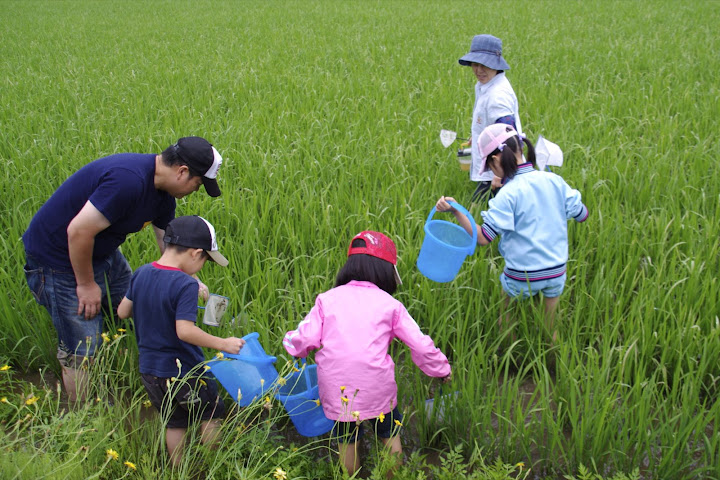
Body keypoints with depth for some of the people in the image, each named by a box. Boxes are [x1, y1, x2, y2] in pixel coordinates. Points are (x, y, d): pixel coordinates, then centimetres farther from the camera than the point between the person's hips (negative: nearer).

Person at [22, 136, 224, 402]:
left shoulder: (162, 192, -1)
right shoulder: (129, 180, -33)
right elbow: (79, 231, -32)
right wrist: (86, 284, -20)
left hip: (101, 251, 10)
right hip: (59, 258, -10)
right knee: (82, 350, -3)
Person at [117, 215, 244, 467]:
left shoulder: (140, 274, -1)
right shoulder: (185, 285, -24)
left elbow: (122, 311, 7)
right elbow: (184, 330, -29)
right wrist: (223, 343, -24)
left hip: (149, 368, 6)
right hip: (184, 370, -6)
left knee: (174, 422, 21)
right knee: (211, 413, 17)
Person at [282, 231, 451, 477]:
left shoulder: (327, 299, 3)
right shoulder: (389, 305, 1)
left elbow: (305, 339, -2)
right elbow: (420, 344, 2)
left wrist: (292, 342, 21)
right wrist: (441, 369, 18)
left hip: (337, 389, 1)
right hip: (377, 388, -1)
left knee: (346, 441, 21)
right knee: (390, 434, 23)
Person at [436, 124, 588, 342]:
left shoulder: (508, 194, -19)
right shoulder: (554, 181, -5)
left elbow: (483, 237, -23)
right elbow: (582, 214, 6)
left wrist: (455, 211, -27)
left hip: (522, 277, -4)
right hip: (556, 272, 4)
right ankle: (549, 335, 47)